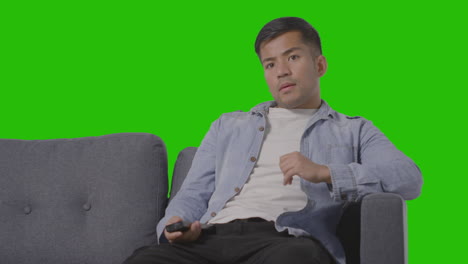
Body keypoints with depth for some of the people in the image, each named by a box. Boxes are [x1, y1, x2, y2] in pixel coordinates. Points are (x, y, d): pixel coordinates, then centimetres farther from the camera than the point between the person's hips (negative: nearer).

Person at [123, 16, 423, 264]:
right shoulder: (229, 126, 34)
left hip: (286, 240, -2)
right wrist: (177, 223, -1)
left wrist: (325, 173, -7)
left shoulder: (354, 131, 24)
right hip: (212, 237, 2)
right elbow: (194, 193, 25)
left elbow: (409, 179, 6)